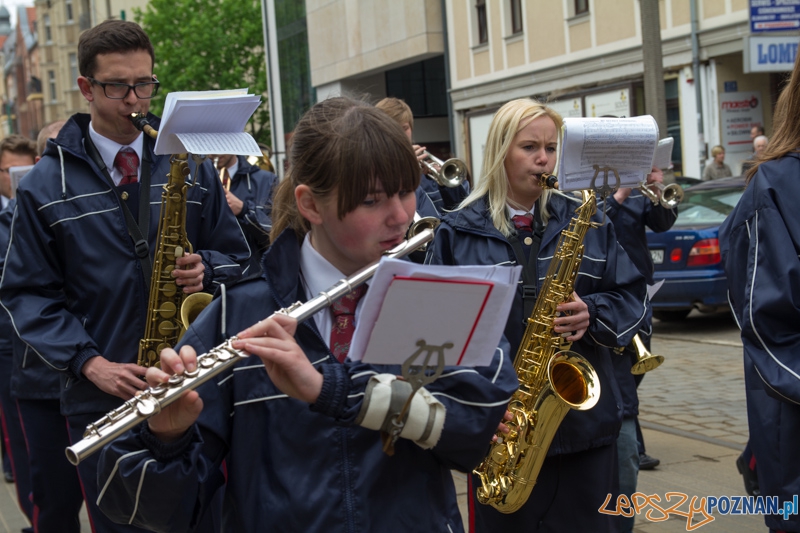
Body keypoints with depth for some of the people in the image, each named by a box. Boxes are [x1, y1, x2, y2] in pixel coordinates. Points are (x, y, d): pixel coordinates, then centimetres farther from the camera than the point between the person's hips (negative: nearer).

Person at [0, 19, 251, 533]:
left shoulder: (191, 168, 6)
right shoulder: (45, 187, 1)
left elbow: (237, 257, 12)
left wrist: (205, 269, -12)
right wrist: (90, 363, -13)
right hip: (101, 403, -1)